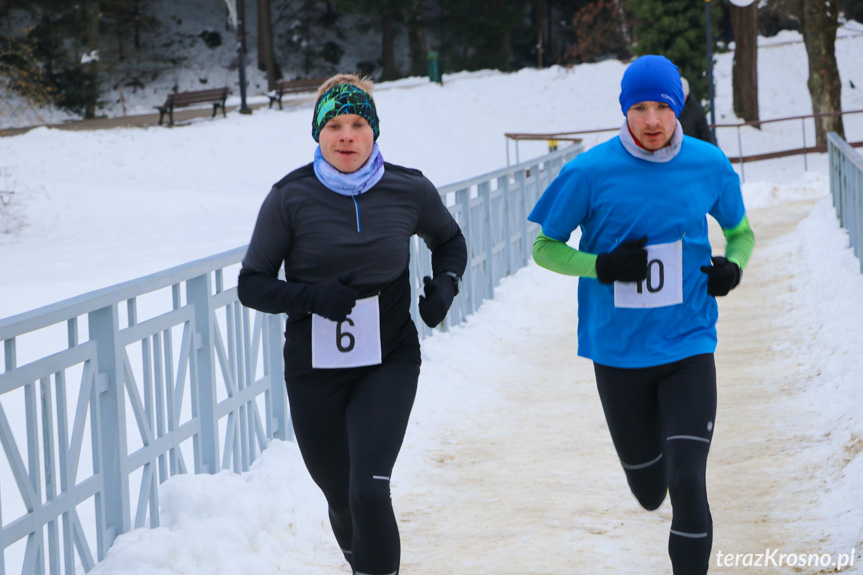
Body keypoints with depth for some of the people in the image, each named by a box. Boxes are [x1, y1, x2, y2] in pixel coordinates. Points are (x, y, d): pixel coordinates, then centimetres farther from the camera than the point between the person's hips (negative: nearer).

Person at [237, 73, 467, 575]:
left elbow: (449, 241, 17)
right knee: (340, 498, 13)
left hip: (389, 364, -1)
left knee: (369, 491, -19)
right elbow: (252, 285, -3)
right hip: (313, 370, 1)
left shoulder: (410, 191, -3)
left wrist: (445, 284, -4)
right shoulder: (291, 199, -8)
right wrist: (311, 296, -20)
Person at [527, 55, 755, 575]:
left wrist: (733, 265, -8)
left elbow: (740, 231, 15)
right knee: (648, 488, 16)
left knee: (687, 484, -14)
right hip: (618, 352, 0)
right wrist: (602, 266, -18)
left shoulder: (710, 166, -3)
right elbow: (545, 247, 0)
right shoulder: (591, 173, -10)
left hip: (688, 347, 0)